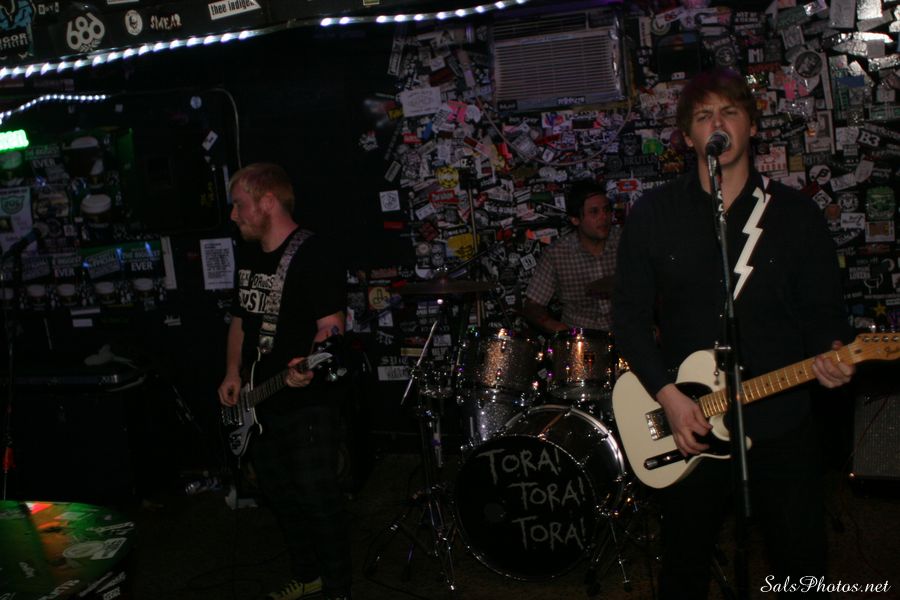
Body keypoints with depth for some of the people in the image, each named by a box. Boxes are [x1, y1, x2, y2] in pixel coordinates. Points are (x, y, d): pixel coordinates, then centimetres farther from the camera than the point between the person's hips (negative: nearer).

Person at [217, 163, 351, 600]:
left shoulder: (311, 255, -14)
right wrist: (233, 373, 8)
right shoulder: (247, 255, 11)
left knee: (317, 499, -2)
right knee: (280, 496, 18)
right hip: (257, 405, 8)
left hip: (306, 404, -8)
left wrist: (308, 362, -37)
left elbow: (331, 324, -18)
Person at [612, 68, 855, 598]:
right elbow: (630, 315, -1)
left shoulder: (797, 214, 1)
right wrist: (668, 395, -11)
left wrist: (831, 353, -19)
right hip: (687, 425, 0)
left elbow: (824, 309, 4)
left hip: (782, 422, 0)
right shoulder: (653, 214, 0)